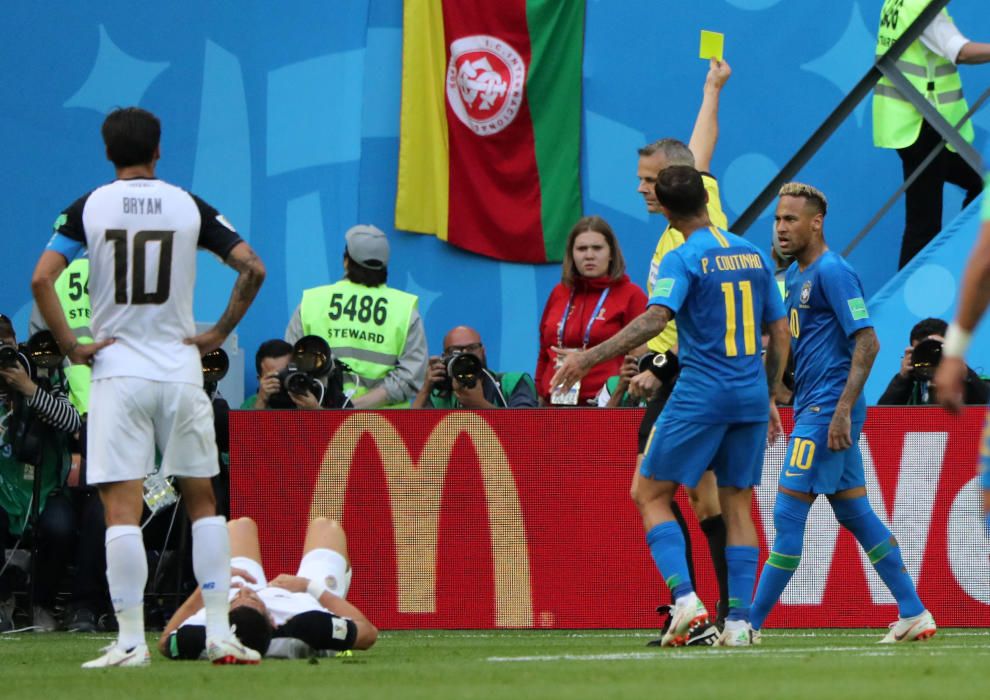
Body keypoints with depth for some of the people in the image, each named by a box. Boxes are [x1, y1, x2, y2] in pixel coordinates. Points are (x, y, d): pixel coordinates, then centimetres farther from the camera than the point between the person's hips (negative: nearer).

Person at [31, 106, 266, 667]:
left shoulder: (88, 209, -1)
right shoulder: (189, 207, 2)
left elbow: (42, 279, -12)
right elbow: (253, 268, -5)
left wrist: (72, 346, -5)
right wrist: (218, 334, 3)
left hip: (117, 371, -1)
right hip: (181, 369, 2)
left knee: (122, 510, -3)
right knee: (202, 501, 11)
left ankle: (131, 641, -9)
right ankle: (221, 633, 6)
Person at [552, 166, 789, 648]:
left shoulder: (682, 260, -8)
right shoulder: (754, 255, 11)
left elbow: (655, 318, -24)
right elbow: (780, 333, 13)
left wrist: (589, 357, -25)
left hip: (700, 396, -6)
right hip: (751, 396, 6)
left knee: (651, 495, 4)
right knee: (737, 504, 11)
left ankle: (686, 599, -13)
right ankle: (739, 621, 3)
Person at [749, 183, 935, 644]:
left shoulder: (832, 271, -13)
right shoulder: (796, 276, 16)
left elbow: (867, 342, -19)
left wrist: (842, 410, -24)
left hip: (827, 410, -10)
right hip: (812, 410, 10)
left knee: (788, 515, -9)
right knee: (855, 514, 11)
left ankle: (751, 624, -7)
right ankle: (914, 614, 13)